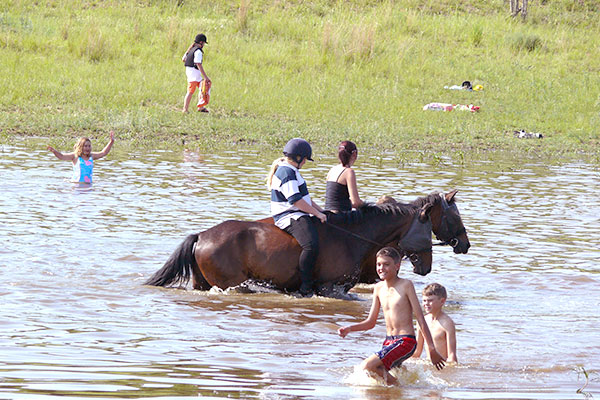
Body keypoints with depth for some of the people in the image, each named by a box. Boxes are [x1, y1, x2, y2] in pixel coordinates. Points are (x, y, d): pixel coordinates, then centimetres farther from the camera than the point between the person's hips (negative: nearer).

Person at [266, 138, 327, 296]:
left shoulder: (291, 171, 21)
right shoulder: (286, 173, -15)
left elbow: (304, 197, 28)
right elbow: (296, 200, -21)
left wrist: (321, 210, 21)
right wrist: (317, 213, -15)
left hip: (299, 216, 12)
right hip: (289, 217, -12)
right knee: (311, 244, -30)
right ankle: (306, 288, -30)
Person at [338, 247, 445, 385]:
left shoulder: (406, 285, -8)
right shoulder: (379, 288, 10)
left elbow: (420, 317, -8)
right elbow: (370, 322, 16)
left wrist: (432, 349, -10)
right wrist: (349, 329, -1)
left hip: (406, 341, -7)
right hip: (389, 342, 7)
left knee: (368, 366, -22)